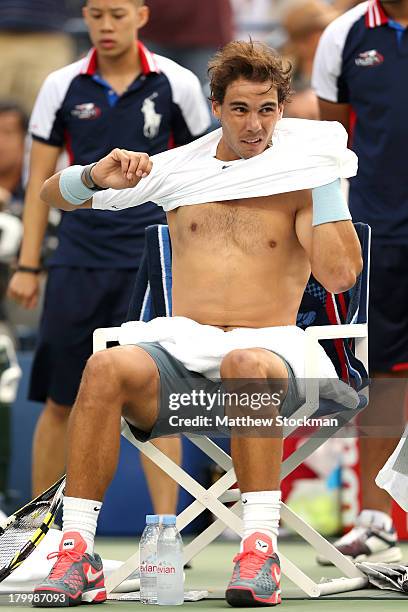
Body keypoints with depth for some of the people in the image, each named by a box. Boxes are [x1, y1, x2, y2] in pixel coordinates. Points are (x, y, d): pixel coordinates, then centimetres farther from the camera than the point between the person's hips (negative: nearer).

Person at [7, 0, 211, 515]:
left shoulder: (176, 84, 1)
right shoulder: (62, 87, 3)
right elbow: (40, 180, 7)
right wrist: (28, 266, 3)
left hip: (152, 262, -1)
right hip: (78, 260, 2)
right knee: (59, 402, 6)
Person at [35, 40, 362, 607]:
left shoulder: (300, 180, 7)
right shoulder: (180, 168, 14)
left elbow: (338, 276, -8)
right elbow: (55, 195, 20)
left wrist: (328, 182, -9)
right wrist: (96, 177, -3)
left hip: (267, 348, -2)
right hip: (181, 349, 2)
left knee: (246, 365, -40)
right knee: (107, 367, -32)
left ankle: (260, 550, -38)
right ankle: (76, 550, -32)